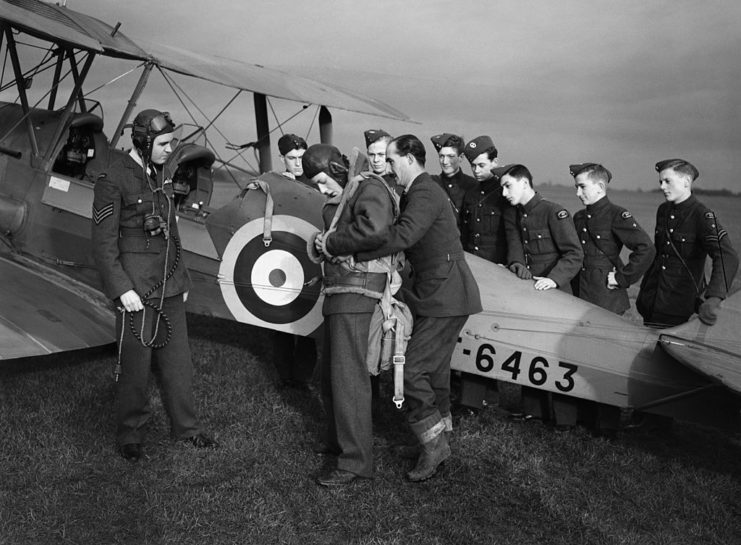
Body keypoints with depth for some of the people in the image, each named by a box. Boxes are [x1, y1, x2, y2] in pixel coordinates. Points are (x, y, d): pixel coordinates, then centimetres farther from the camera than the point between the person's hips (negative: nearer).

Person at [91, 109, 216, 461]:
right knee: (135, 365, 2)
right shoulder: (113, 178, -10)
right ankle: (129, 436, 19)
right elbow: (103, 243, -12)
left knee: (178, 360, 12)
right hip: (136, 288, -7)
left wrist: (182, 279, 17)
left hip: (170, 287, 7)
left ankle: (186, 427, 25)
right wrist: (122, 289, -17)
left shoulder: (159, 175, 12)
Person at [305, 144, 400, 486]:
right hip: (338, 291, 10)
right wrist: (320, 246, -2)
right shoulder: (339, 199, 19)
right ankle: (338, 438, 35)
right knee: (330, 371, 18)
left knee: (347, 374, -9)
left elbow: (373, 231, -28)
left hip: (355, 291, -10)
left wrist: (329, 242, -15)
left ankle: (355, 461, -3)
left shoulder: (369, 188, -9)